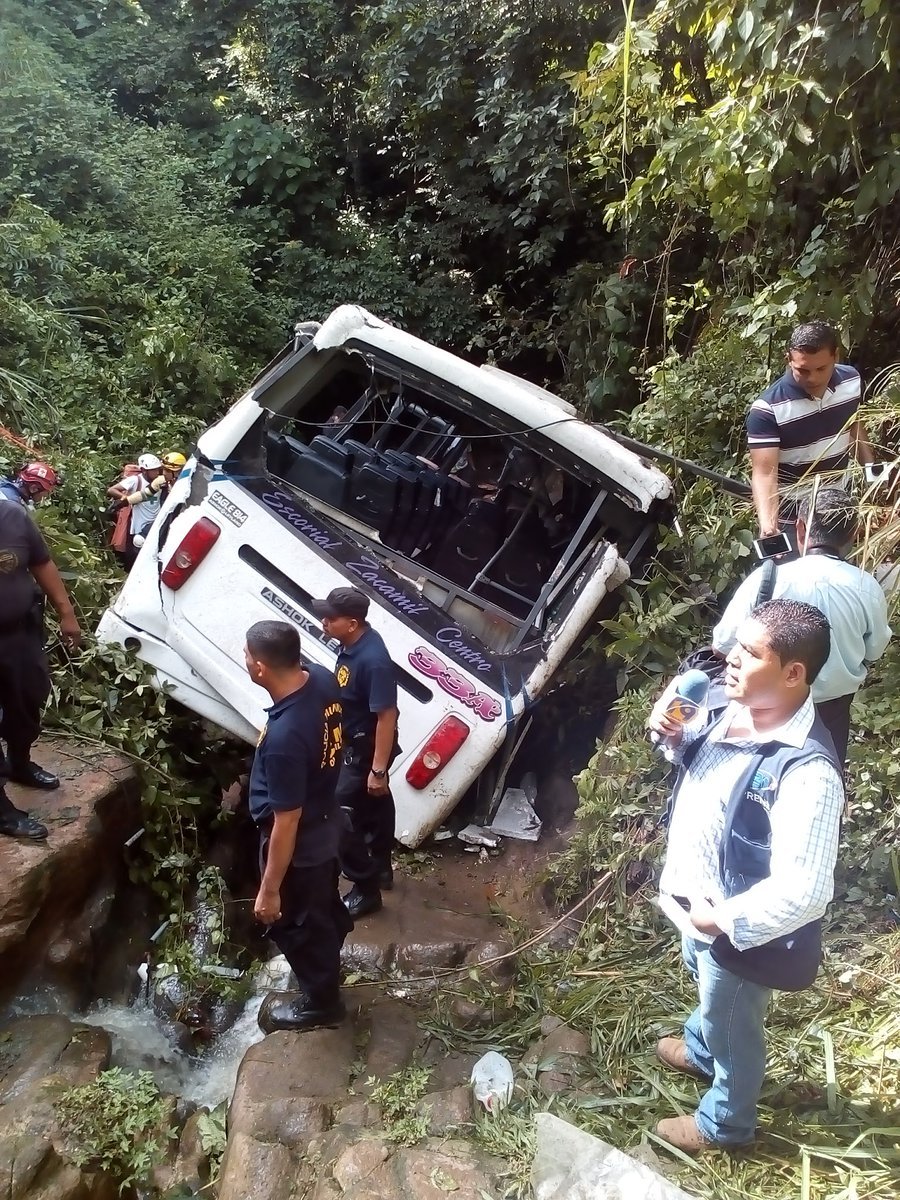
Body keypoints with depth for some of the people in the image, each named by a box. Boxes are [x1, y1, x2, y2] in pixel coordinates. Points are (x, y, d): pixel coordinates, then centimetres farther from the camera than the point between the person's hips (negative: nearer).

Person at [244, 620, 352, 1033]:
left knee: (297, 925, 19)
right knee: (322, 906, 33)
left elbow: (286, 823, -30)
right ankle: (326, 962, 60)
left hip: (299, 844, -8)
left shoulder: (284, 737, -41)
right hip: (325, 822, 8)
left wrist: (269, 890, -17)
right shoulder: (321, 678, -17)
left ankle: (319, 1002, 44)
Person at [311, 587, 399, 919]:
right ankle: (381, 870, 45)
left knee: (341, 820, -1)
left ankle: (366, 890, 15)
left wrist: (378, 769, -24)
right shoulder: (352, 643, -5)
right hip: (353, 744, 9)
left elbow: (387, 716, -29)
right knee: (375, 807, 25)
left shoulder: (373, 660, -34)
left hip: (365, 750, -9)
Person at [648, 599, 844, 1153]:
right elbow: (707, 760, 11)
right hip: (698, 903, 8)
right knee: (709, 995, 36)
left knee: (732, 1028, 21)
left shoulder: (807, 771, -37)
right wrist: (676, 738, -10)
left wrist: (723, 920, -25)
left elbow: (802, 892, -36)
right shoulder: (740, 711, -11)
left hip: (738, 930, -8)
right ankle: (702, 1049, 66)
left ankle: (725, 1122, 49)